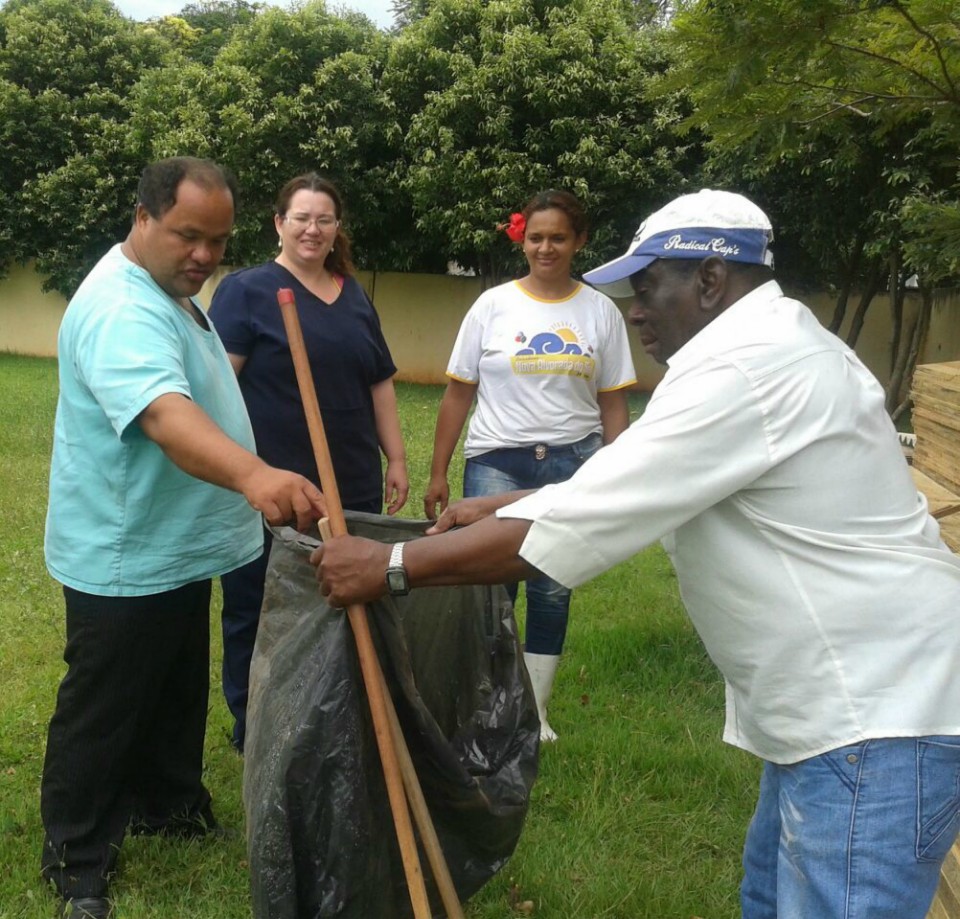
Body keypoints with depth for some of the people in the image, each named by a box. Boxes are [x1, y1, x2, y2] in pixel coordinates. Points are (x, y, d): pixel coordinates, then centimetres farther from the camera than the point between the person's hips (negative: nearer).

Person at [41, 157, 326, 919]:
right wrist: (255, 475, -61)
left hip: (179, 547, 10)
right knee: (103, 716, 6)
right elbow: (166, 415, -45)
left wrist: (256, 479, 21)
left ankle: (166, 806, 42)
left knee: (177, 698, 23)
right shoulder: (122, 307, -27)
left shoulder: (174, 291, 8)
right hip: (123, 560, -10)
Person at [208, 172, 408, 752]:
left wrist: (396, 459, 14)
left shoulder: (355, 296, 14)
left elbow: (380, 383, 18)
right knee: (257, 611, 6)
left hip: (351, 487, 5)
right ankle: (250, 729, 23)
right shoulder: (247, 290, -2)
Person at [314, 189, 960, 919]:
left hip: (878, 725, -11)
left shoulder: (744, 370, -22)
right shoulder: (767, 348, 12)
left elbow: (571, 527, -23)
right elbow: (618, 487, 19)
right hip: (844, 705, 11)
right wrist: (498, 507, 16)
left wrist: (390, 565, -14)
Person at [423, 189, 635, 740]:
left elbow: (614, 405, 7)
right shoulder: (494, 305, 2)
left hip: (573, 466, 1)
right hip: (496, 464, -1)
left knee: (553, 594, 6)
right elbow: (459, 393, 4)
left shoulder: (601, 312, 4)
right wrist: (438, 474, 2)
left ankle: (535, 712, 21)